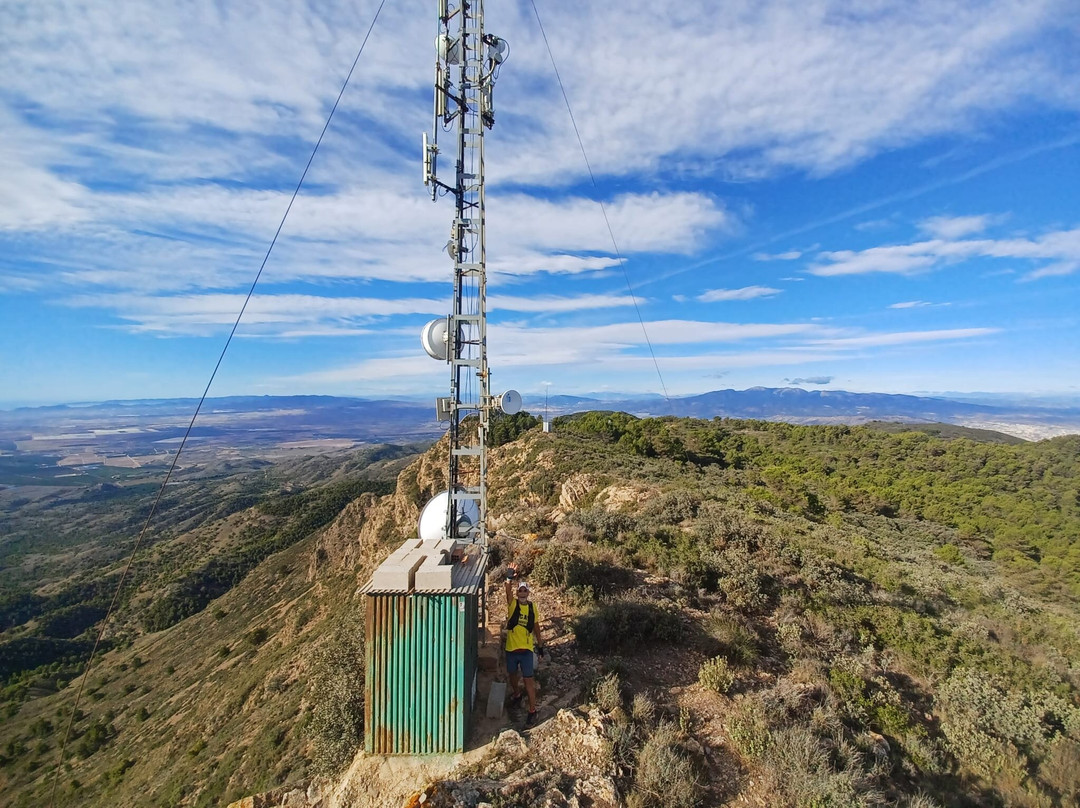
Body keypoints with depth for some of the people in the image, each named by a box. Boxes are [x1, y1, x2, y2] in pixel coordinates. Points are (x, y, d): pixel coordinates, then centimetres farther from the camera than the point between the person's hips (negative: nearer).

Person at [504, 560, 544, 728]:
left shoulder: (532, 607, -2)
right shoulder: (512, 604, -9)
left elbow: (536, 626, 9)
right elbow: (508, 592, -31)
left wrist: (540, 644, 12)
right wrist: (509, 579, -51)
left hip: (526, 649, -1)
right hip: (511, 648, 1)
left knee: (528, 680, -1)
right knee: (513, 675, 21)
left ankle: (532, 711, 11)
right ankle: (517, 694, 48)